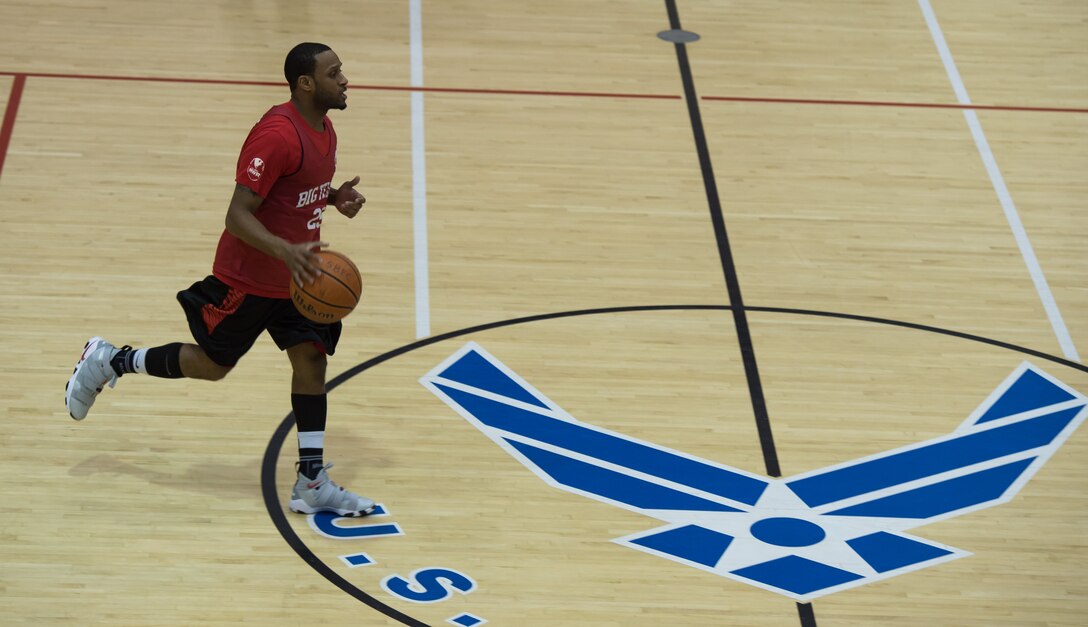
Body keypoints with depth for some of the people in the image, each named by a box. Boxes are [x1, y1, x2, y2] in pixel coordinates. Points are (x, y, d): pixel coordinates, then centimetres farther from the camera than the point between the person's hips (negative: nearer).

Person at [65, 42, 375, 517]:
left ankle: (312, 483, 4)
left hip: (297, 274, 8)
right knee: (211, 364, 9)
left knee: (311, 360, 0)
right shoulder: (276, 134, -28)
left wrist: (335, 197, 0)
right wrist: (286, 251, -42)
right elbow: (238, 215, -29)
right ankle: (109, 361, 30)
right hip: (248, 277, -8)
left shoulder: (323, 128, 3)